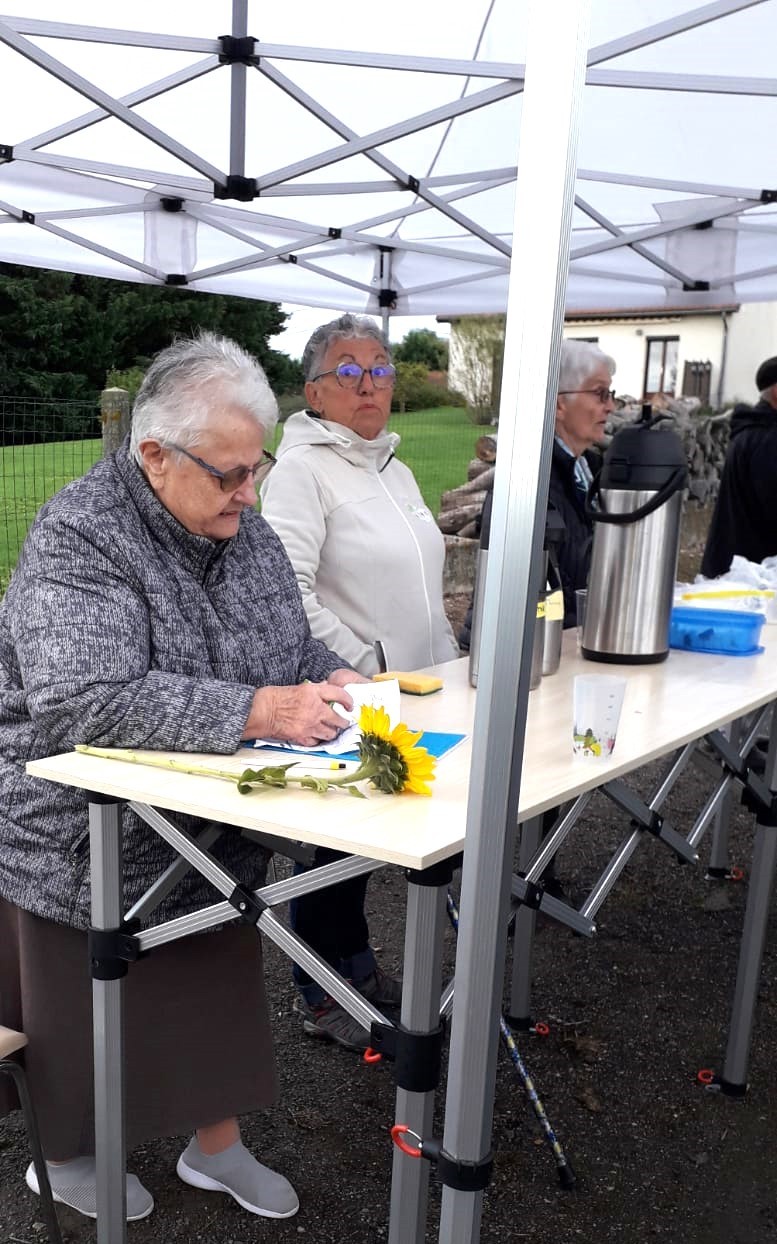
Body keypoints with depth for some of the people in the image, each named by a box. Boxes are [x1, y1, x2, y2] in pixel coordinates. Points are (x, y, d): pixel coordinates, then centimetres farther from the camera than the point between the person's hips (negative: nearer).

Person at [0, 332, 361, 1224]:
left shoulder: (244, 530, 0)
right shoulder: (79, 538, -23)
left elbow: (290, 645, 9)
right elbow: (82, 703, -34)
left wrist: (331, 679, -14)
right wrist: (253, 713, -38)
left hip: (212, 833, 6)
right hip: (90, 843, -6)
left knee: (219, 988, 18)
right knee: (87, 1012, 14)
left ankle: (216, 1146, 41)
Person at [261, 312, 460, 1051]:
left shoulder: (393, 468, 15)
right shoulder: (302, 469, -12)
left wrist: (449, 665, 13)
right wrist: (369, 669, -19)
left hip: (411, 697, 8)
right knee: (331, 843, 5)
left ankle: (355, 964, 37)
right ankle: (320, 997, 24)